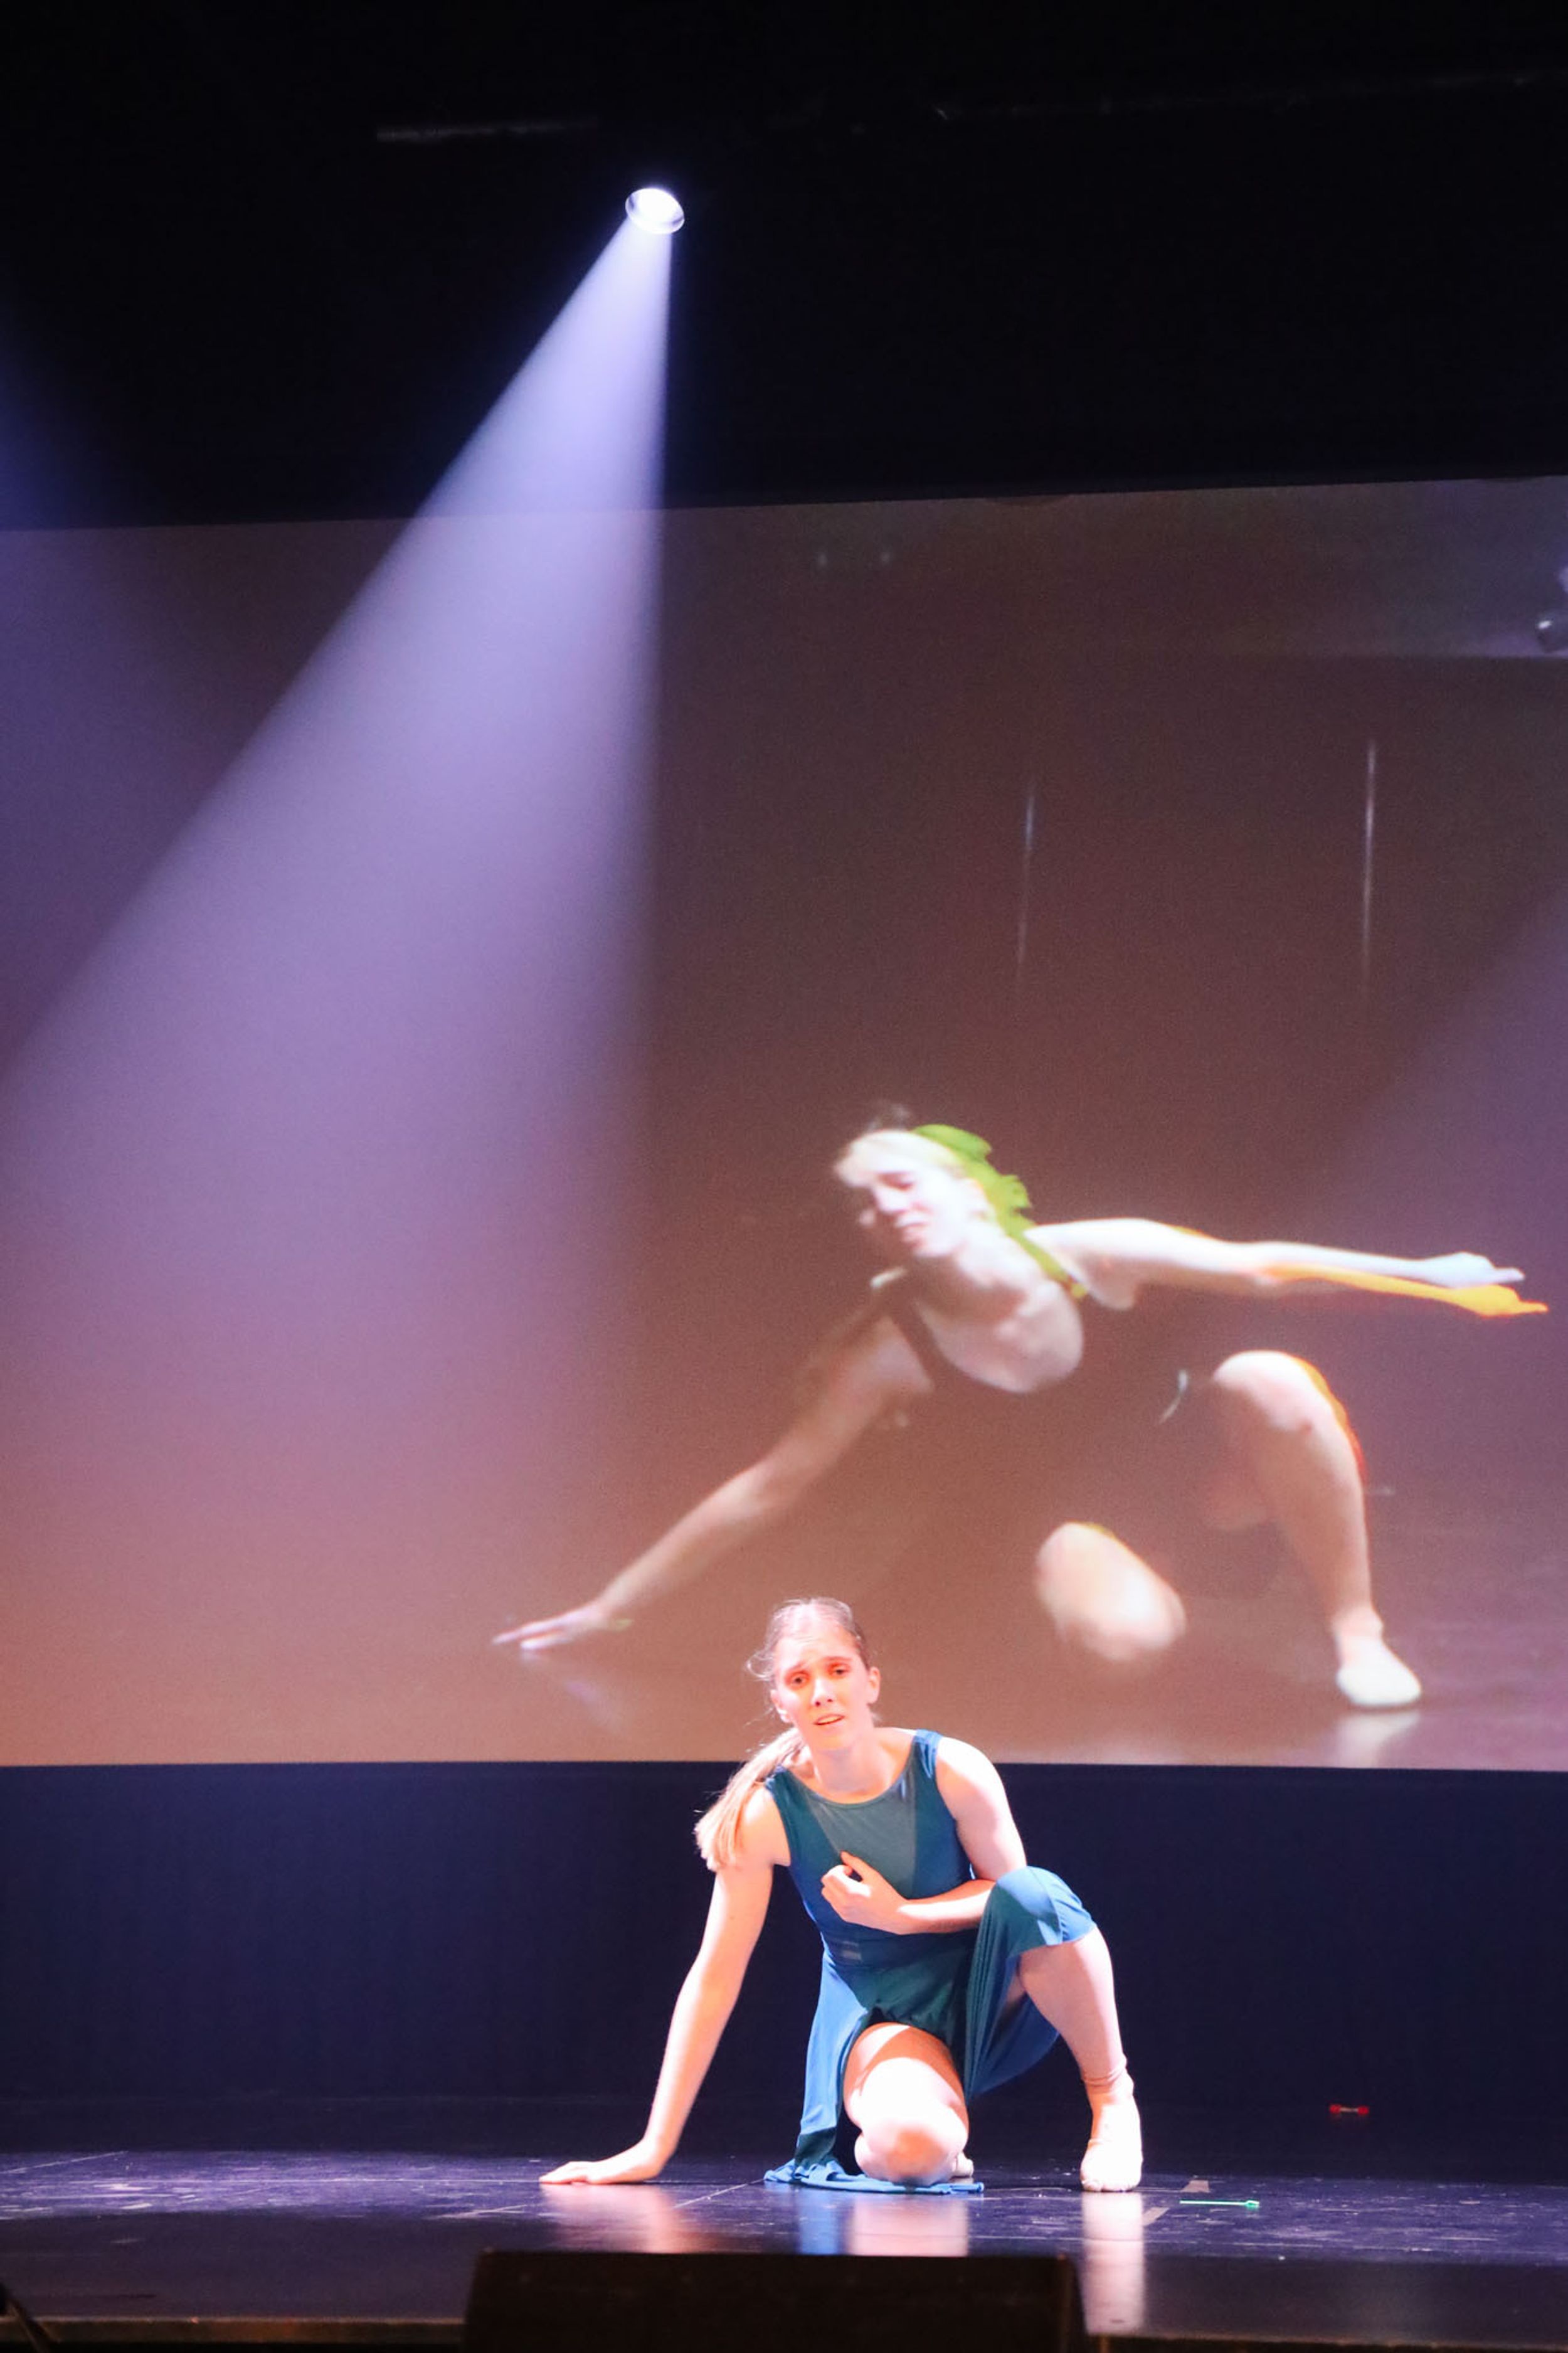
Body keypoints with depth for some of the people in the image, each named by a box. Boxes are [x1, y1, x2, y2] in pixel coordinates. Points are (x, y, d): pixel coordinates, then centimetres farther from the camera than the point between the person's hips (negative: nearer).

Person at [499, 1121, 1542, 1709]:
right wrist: (613, 1607, -16)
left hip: (1196, 1471, 1)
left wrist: (1430, 1274, -5)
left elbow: (1261, 1266, -6)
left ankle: (1358, 1634, -17)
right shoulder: (889, 1350, -20)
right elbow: (766, 1488, -15)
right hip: (1081, 1515, -1)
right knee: (1122, 1634, -38)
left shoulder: (1093, 1257, -18)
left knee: (1266, 1381, -33)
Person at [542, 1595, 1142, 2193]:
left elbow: (1013, 1892, -2)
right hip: (880, 2012, -1)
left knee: (1033, 1893, -33)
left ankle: (1113, 2099, -9)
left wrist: (899, 1916, -20)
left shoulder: (952, 1772, -17)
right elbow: (713, 1979, -12)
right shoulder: (767, 1816, -16)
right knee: (911, 2150, -36)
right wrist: (654, 2148, -13)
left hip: (985, 1990, 1)